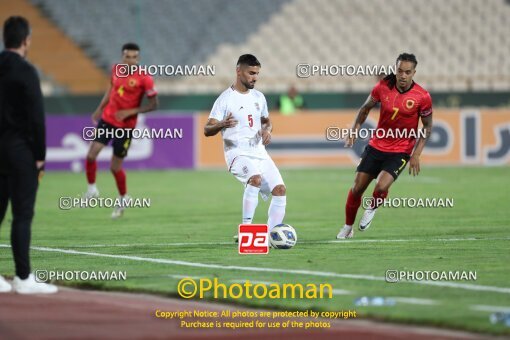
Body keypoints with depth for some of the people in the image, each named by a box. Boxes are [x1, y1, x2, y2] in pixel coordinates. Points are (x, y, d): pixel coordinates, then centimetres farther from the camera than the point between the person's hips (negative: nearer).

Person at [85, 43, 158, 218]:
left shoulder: (144, 78, -16)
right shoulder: (116, 69, -1)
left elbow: (153, 105, -11)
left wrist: (130, 112, -19)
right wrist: (100, 108, 14)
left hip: (126, 126, -4)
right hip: (107, 119, 4)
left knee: (115, 167, 3)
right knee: (91, 155, -10)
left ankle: (123, 198, 27)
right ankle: (91, 189, 12)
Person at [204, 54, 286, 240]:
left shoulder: (259, 97, 13)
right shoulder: (226, 99, -6)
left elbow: (266, 120, 29)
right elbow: (207, 130, -9)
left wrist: (267, 130, 4)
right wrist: (222, 124, -31)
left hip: (259, 152, 7)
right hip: (237, 153, -7)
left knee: (280, 189, -8)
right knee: (255, 178, -34)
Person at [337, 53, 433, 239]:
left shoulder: (422, 97, -14)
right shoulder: (383, 87, -8)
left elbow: (427, 127, -3)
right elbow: (366, 107, 9)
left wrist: (416, 154, -11)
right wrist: (355, 130, -1)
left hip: (400, 152, -3)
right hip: (376, 146, 3)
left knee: (381, 187, -23)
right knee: (357, 188, 3)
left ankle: (372, 209, 12)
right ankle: (348, 228, 27)